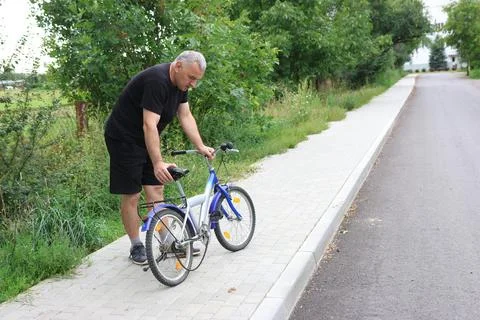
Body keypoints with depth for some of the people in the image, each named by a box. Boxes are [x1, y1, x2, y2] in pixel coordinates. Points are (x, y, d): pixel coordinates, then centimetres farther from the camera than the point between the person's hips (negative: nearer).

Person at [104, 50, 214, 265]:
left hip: (145, 139, 9)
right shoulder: (156, 81, -30)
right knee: (131, 195, -2)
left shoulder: (181, 82, -1)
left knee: (155, 188, 6)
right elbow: (150, 125, -35)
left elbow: (186, 117, 3)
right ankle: (136, 247, 10)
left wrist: (201, 147, -3)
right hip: (124, 138, -8)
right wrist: (158, 163, -41)